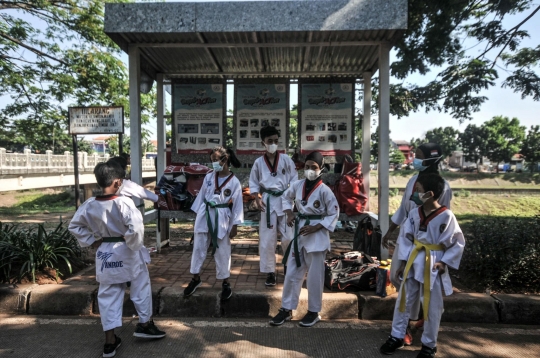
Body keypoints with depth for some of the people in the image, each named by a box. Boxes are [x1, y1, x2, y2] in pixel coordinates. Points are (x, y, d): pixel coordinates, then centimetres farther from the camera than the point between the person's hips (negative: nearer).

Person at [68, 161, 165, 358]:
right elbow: (136, 227, -30)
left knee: (108, 294, 13)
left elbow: (74, 226, 6)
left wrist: (92, 242, 8)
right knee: (140, 286, 17)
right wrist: (132, 244, -13)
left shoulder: (89, 205, -4)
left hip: (104, 253, 5)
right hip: (126, 252, -4)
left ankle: (110, 340, 19)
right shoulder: (123, 202, -22)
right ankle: (145, 324, 30)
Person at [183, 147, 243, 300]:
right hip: (205, 215, 4)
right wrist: (197, 216, 9)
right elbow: (201, 196, 8)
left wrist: (234, 226, -6)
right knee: (198, 248, 11)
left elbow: (237, 205, -5)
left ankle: (225, 283, 24)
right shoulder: (209, 177, 2)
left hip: (222, 218, -3)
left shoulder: (234, 182, -8)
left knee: (222, 252, 6)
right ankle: (196, 279, 31)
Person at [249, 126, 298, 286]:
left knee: (289, 236, 2)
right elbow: (253, 182, 8)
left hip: (284, 200, 0)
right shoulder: (259, 162, 2)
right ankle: (270, 272, 17)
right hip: (268, 201, 1)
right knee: (267, 239, 3)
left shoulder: (285, 159, 0)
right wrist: (257, 199, -6)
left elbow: (294, 178, 4)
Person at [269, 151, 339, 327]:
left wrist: (315, 228, -16)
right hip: (299, 233, 5)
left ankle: (313, 312, 26)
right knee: (292, 273, 11)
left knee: (314, 276, 7)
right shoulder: (298, 185, 0)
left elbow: (334, 214, -8)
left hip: (316, 236, -5)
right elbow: (286, 197, 19)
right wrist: (289, 214, 2)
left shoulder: (324, 190, -13)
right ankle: (286, 309, 26)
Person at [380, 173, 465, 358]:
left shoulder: (446, 216, -16)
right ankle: (397, 336, 31)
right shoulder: (414, 213, -2)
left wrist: (445, 262, -12)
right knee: (403, 301, 14)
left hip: (433, 267, -4)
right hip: (413, 263, 5)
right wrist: (403, 260, 2)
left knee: (432, 307, 10)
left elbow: (458, 242, -6)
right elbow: (405, 237, 6)